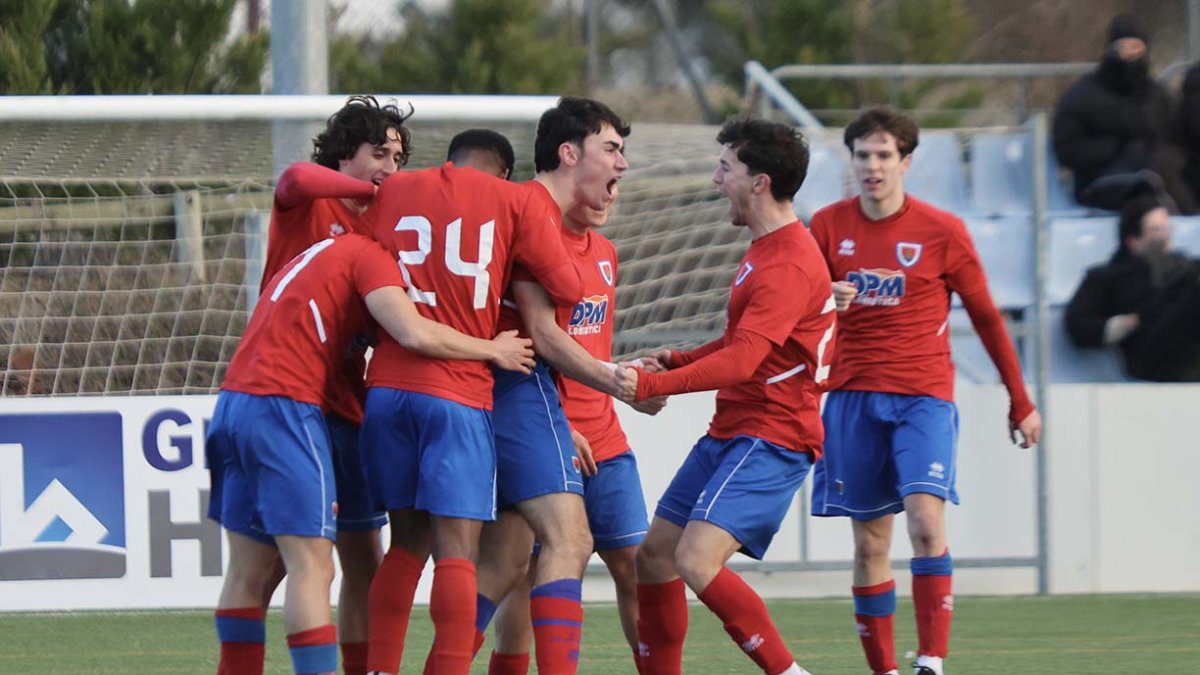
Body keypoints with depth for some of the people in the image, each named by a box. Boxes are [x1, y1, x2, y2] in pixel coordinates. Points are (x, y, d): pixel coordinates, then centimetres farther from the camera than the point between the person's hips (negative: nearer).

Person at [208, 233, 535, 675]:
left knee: (251, 573, 9)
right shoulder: (369, 257, -3)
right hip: (283, 407, -9)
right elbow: (415, 335, -17)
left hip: (234, 402, 9)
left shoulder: (328, 253, 25)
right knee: (312, 568, -9)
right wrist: (493, 351, -3)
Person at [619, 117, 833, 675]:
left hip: (770, 439, -11)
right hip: (730, 434, 11)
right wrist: (681, 360, 12)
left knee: (698, 562, -24)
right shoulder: (766, 248, 15)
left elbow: (743, 360, -29)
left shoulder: (788, 264, -19)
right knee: (654, 555, 9)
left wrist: (653, 385, -35)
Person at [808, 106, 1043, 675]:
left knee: (926, 522, -21)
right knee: (870, 544, 3)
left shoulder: (942, 232, -2)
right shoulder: (829, 226, 4)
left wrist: (1021, 403, 11)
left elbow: (986, 317, 8)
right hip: (854, 398, 3)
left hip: (923, 398, -3)